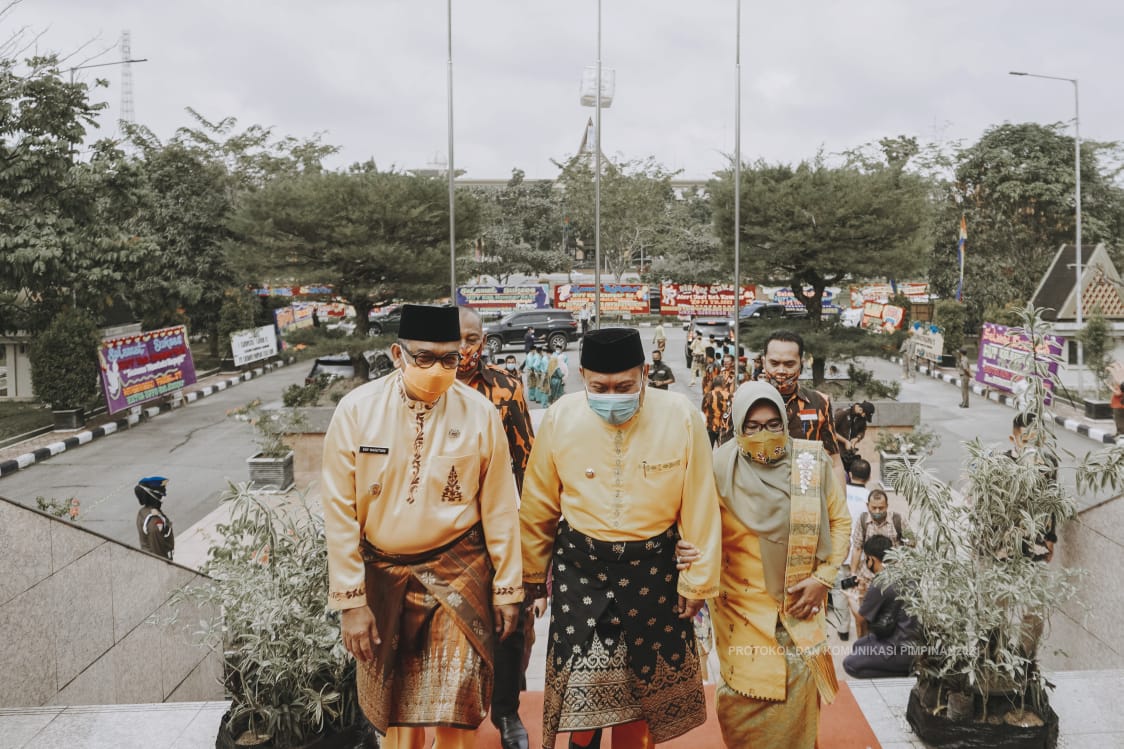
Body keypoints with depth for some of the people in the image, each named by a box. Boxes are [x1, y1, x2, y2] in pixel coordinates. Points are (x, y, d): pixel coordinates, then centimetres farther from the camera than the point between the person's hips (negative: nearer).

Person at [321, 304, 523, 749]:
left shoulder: (479, 413, -10)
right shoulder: (357, 410, -11)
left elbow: (499, 508, -3)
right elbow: (339, 511, -7)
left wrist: (507, 590, 2)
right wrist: (350, 600, -7)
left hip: (457, 574, -1)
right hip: (383, 575, 1)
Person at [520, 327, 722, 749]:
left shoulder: (680, 417, -14)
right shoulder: (560, 418, -11)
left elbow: (699, 507, -7)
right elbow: (539, 506, 2)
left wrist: (698, 581, -1)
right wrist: (532, 572, 11)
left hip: (653, 568, 0)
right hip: (580, 566, 0)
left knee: (643, 681, 14)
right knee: (582, 683, -2)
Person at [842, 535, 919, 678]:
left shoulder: (880, 586, -19)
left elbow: (861, 618, -3)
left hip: (904, 649, -9)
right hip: (914, 639, 9)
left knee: (850, 664, -3)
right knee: (858, 645, 21)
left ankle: (905, 674, -4)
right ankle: (907, 668, 11)